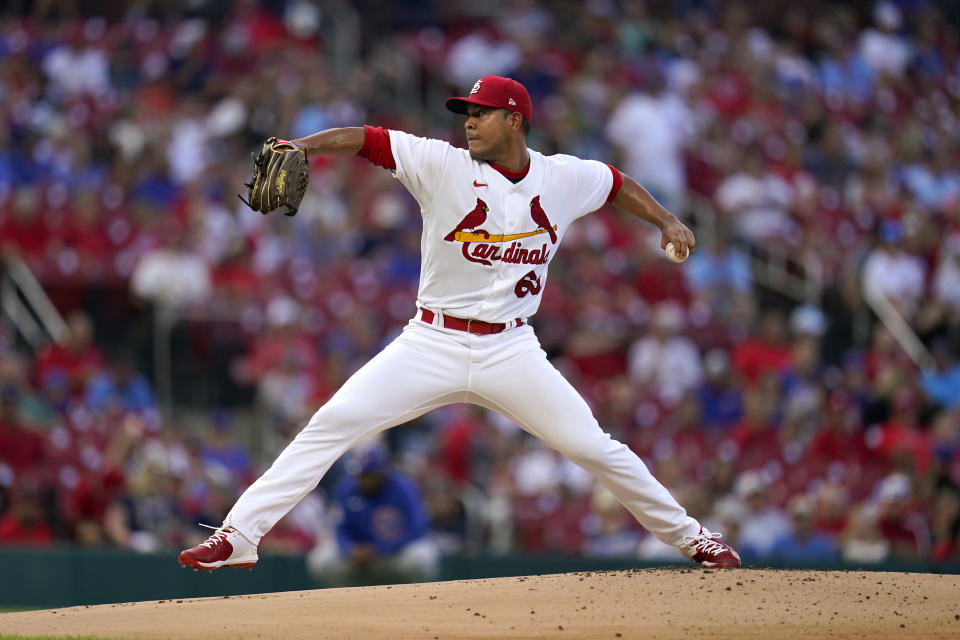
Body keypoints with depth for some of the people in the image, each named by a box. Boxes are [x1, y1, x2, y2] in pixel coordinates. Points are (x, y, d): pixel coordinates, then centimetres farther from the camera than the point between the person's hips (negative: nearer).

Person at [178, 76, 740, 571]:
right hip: (432, 345, -1)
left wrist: (668, 222, 10)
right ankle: (239, 535, -14)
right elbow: (362, 140, -14)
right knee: (331, 425, -15)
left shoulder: (565, 179, 2)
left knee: (594, 448, -2)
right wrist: (298, 147, -29)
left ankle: (687, 535, 19)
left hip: (510, 351, 1)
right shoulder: (443, 165, -5)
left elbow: (619, 185, 22)